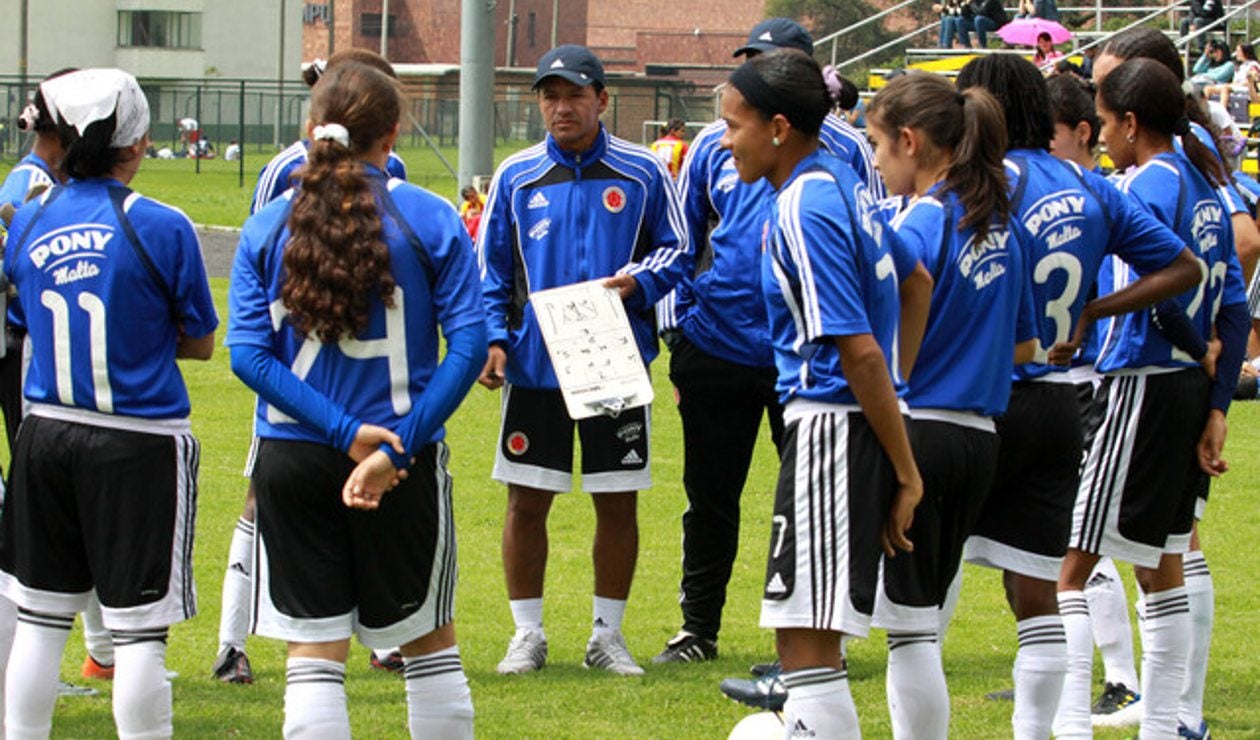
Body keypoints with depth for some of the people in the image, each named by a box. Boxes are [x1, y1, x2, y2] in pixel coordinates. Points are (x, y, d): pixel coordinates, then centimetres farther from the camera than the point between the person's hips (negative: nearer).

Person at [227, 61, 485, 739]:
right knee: (429, 643, 14)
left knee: (314, 653, 4)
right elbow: (468, 343, -12)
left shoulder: (267, 228, -1)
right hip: (406, 459, -1)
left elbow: (247, 353, -8)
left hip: (293, 458, 1)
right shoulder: (429, 220, -5)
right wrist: (399, 445, -13)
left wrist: (348, 433, -12)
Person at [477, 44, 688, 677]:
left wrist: (637, 281, -14)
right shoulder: (515, 177, 5)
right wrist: (491, 337, -5)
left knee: (618, 502, 5)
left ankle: (608, 635, 18)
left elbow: (675, 250, 6)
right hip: (533, 364, 1)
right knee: (527, 501, 2)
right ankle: (526, 634, 14)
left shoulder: (643, 173, 1)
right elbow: (490, 267, 8)